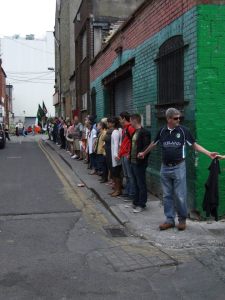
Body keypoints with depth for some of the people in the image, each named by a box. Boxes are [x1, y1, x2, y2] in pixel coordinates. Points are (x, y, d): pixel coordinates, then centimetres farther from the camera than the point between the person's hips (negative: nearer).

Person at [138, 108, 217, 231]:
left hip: (178, 167, -3)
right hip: (165, 168, 3)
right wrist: (144, 153, 31)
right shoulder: (162, 131, 3)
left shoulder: (183, 130, -5)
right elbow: (154, 143, 19)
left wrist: (209, 153, -10)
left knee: (180, 196, 1)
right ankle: (169, 220, 20)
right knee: (167, 195, 9)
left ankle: (182, 219, 18)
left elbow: (194, 145, 0)